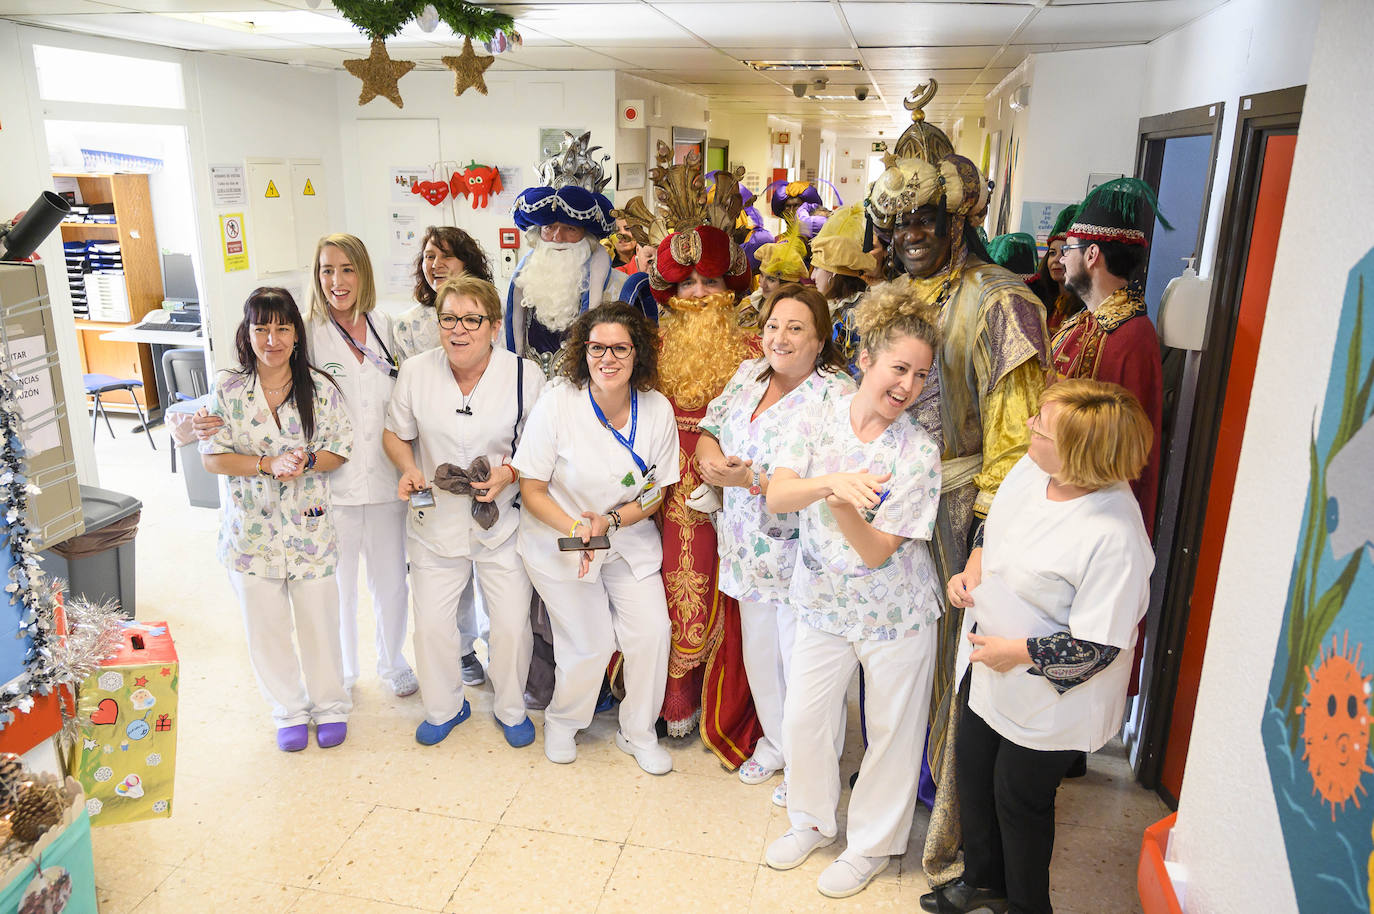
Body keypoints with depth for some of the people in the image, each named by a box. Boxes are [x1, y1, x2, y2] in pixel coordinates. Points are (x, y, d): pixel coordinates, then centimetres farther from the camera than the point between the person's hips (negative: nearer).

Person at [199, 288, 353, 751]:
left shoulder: (320, 387, -5)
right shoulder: (227, 389, -4)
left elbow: (340, 451, -1)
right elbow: (212, 457, -4)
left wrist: (306, 461, -21)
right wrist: (269, 464, -19)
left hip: (310, 526, -1)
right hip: (251, 529, 1)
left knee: (319, 622, 9)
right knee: (266, 629, 11)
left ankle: (330, 705, 32)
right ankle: (289, 711, 32)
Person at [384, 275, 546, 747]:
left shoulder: (525, 375, -10)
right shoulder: (415, 371, -5)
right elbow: (396, 433, 8)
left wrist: (509, 473, -20)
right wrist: (409, 470, -12)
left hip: (502, 521, -1)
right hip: (436, 520, 2)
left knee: (512, 624, 6)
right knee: (431, 623, 10)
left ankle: (510, 709, 34)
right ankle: (444, 706, 38)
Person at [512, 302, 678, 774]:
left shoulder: (657, 409, -9)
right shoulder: (557, 403, -18)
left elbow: (656, 492, -1)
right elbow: (532, 489, -13)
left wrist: (610, 520, -19)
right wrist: (575, 529, -28)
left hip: (630, 541, 3)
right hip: (559, 539, -3)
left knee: (652, 632, -3)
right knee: (589, 643, -3)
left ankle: (638, 731, 24)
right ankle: (561, 721, 30)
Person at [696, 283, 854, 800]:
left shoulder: (836, 394, -16)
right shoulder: (749, 375, 5)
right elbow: (708, 431, 10)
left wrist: (751, 480, -27)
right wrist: (712, 458, -12)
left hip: (800, 558, -6)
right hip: (749, 549, 6)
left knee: (800, 665, 8)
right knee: (758, 656, 20)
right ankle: (775, 744, 45)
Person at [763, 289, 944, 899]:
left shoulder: (920, 452, -14)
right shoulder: (820, 420, -6)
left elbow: (878, 552, -18)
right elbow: (777, 496, -20)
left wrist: (845, 508, -37)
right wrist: (832, 482, -38)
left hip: (895, 615, -2)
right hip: (823, 603, 3)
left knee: (891, 732, 11)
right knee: (802, 719, 13)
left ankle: (871, 845, 35)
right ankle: (812, 821, 40)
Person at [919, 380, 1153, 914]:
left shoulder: (1114, 535, -33)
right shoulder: (1032, 469, -9)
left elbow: (1099, 646, -28)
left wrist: (1017, 652, -21)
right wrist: (971, 571, -5)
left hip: (1043, 699, -8)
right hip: (986, 669, 8)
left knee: (1020, 797, 14)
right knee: (972, 770, 24)